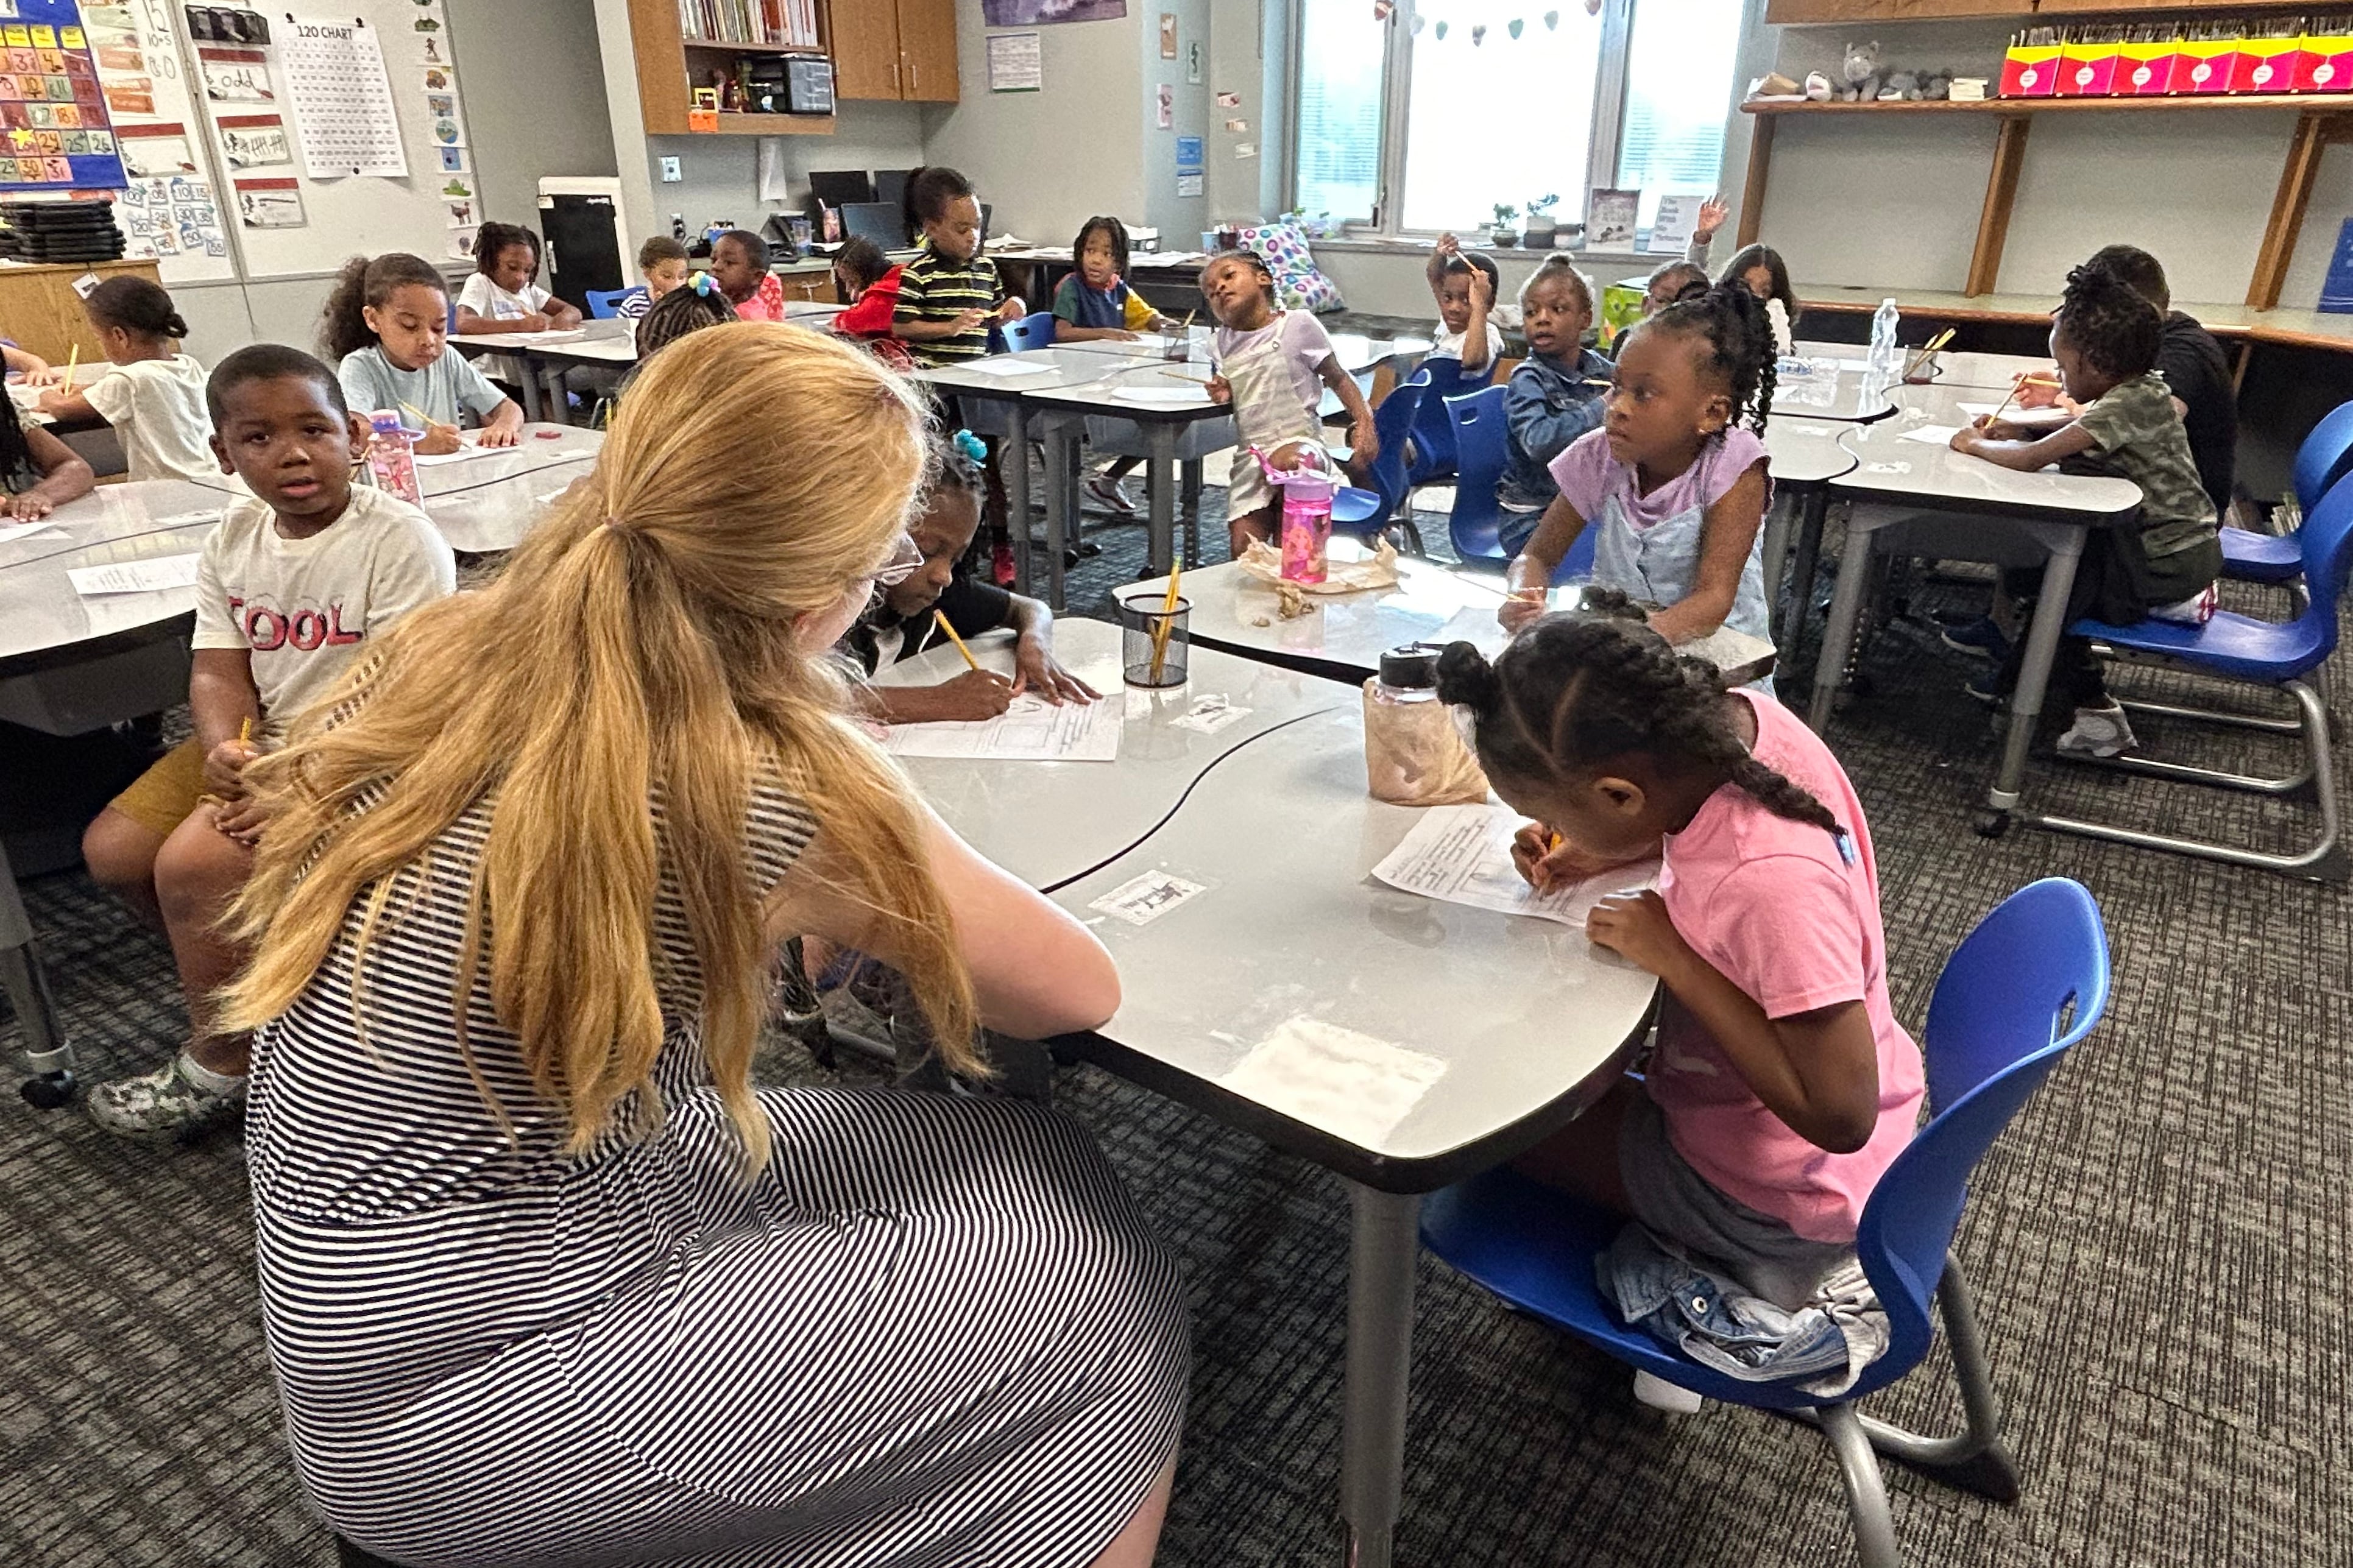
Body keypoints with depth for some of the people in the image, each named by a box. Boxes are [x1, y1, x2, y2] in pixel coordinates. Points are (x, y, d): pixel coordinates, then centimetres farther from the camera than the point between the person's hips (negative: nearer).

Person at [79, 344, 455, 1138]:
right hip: (259, 743, 8)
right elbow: (220, 669, 0)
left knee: (193, 865, -20)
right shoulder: (235, 537, 3)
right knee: (114, 849, 3)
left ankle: (222, 1065, 1)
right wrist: (227, 751, -21)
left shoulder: (400, 539, -19)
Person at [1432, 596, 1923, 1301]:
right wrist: (1606, 851, -7)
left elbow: (1839, 1116, -31)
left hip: (1773, 1209, -8)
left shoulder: (1771, 880, -39)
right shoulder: (1739, 717, -16)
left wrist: (1673, 958, -30)